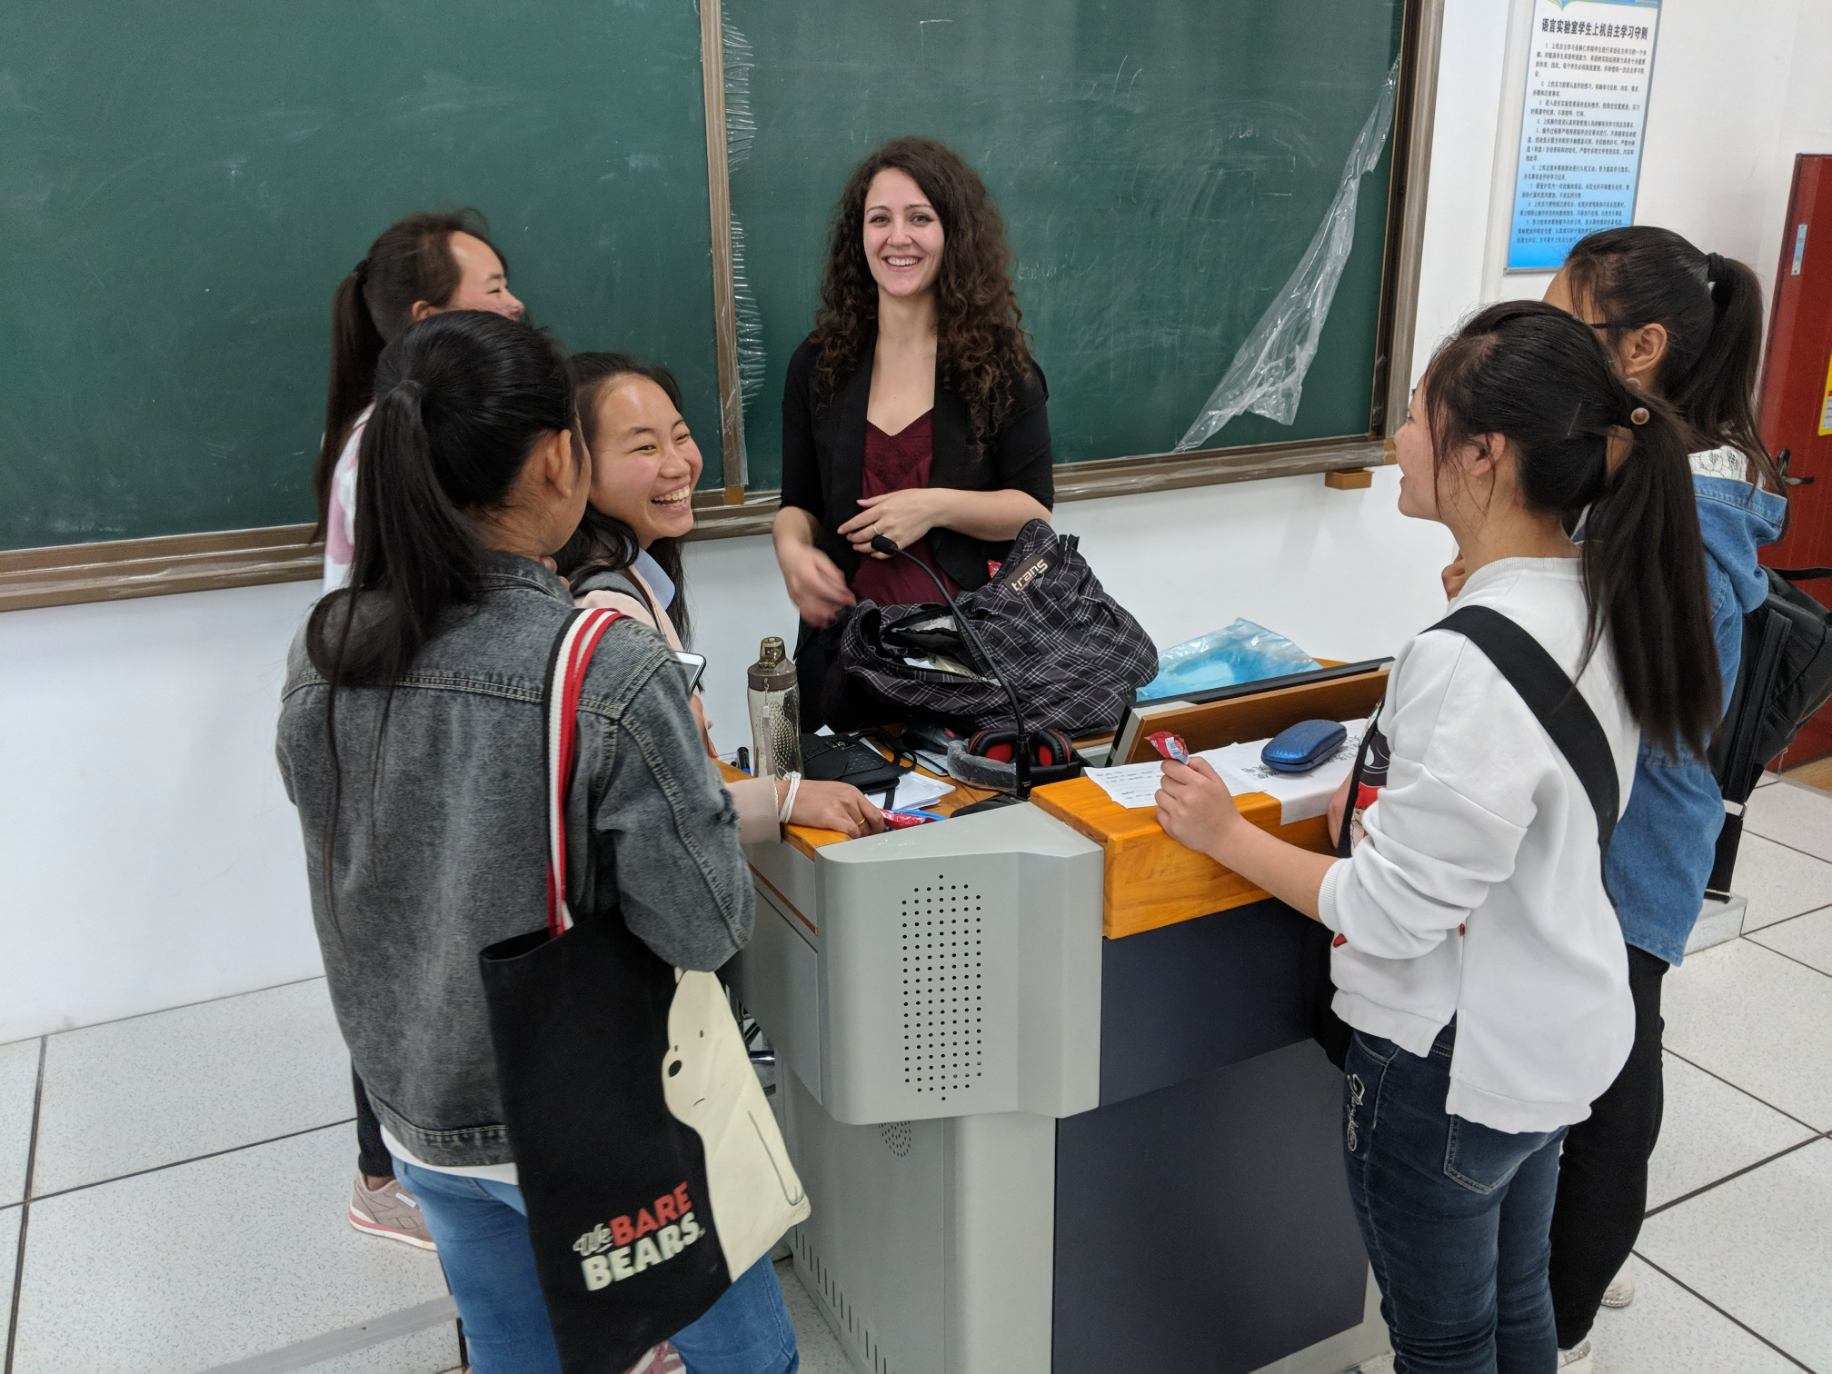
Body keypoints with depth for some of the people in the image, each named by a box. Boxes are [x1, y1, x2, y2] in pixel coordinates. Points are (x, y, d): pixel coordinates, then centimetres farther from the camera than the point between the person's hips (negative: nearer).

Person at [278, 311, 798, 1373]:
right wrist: (691, 759, -8)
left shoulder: (321, 659, -10)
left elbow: (356, 861, 4)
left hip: (421, 1118, 6)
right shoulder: (614, 674, -28)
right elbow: (706, 931, -21)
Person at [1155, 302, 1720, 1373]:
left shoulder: (1470, 662, -31)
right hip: (1560, 1034, 8)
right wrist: (1392, 800, 4)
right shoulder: (1600, 601, -3)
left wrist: (1228, 835, -16)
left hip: (1452, 1062, -8)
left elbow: (1395, 912, -25)